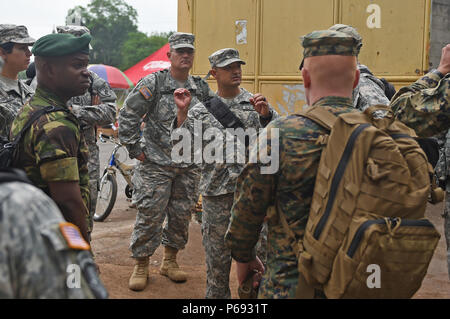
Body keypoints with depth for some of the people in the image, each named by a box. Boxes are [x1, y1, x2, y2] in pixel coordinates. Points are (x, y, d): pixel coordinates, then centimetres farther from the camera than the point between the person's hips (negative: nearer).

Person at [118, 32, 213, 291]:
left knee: (181, 216, 11)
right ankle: (141, 266, 14)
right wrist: (135, 149, -8)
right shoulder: (153, 83, -6)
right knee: (150, 216, -2)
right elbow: (128, 116, -6)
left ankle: (170, 261, 28)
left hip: (189, 167, 4)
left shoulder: (201, 88, 8)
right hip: (156, 165, -4)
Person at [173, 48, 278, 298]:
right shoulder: (201, 110, 8)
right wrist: (182, 112, -9)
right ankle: (217, 295, 25)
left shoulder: (256, 103, 5)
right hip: (216, 191, 1)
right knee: (217, 254, 10)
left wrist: (266, 114, -22)